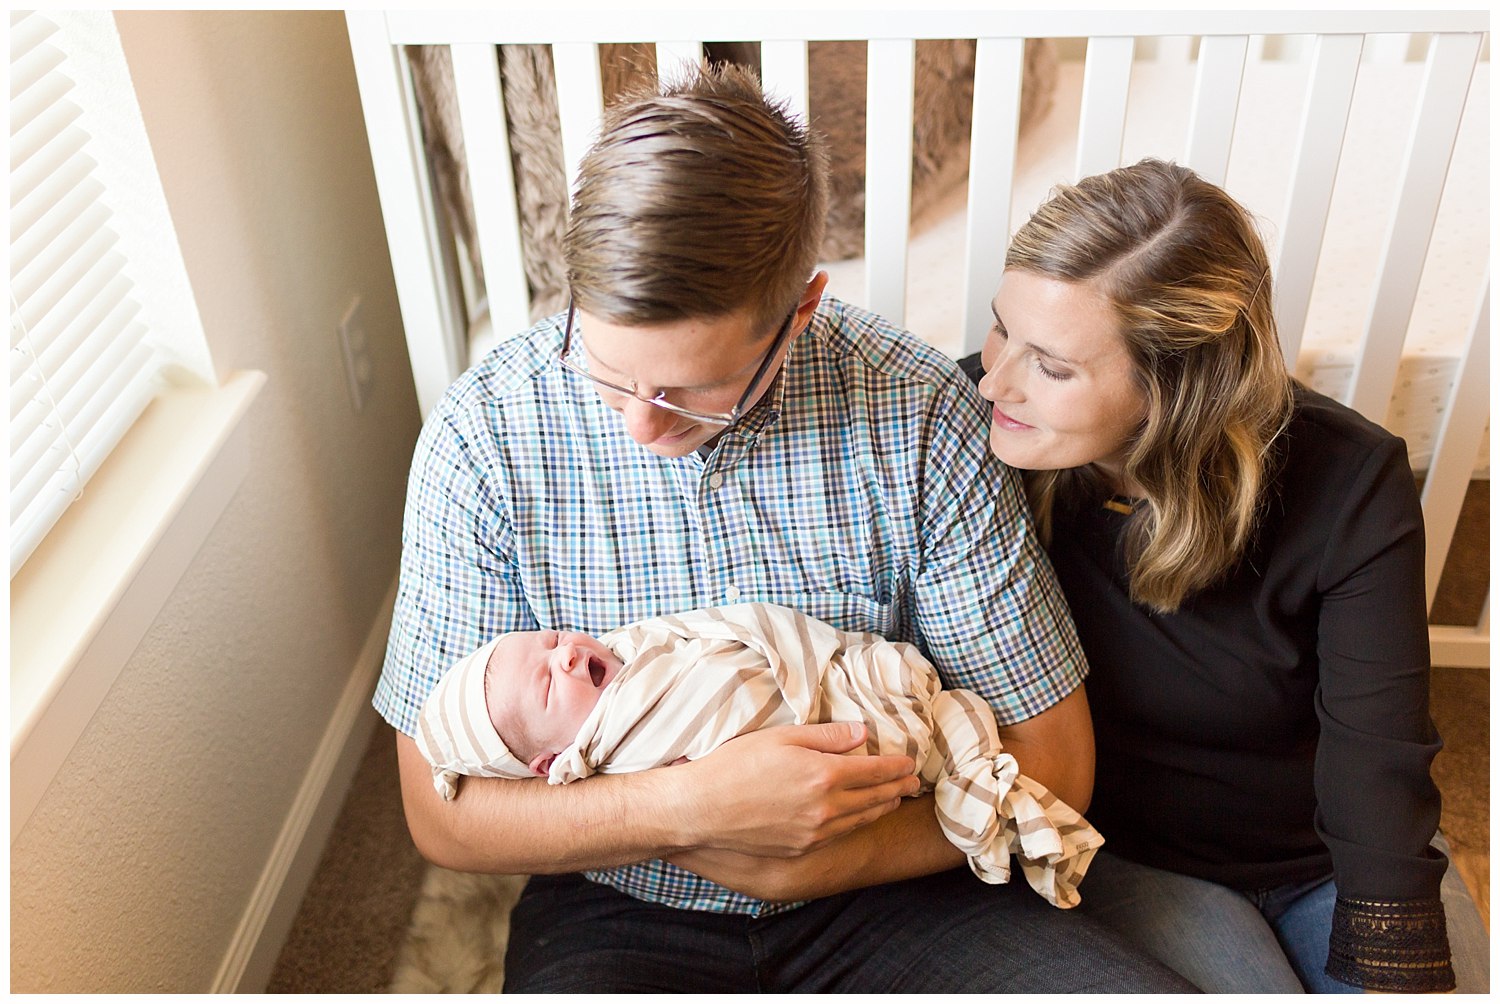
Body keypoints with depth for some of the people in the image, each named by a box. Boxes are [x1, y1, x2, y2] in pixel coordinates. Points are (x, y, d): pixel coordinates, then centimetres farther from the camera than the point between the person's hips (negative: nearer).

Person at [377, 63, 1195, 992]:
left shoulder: (917, 410, -14)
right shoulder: (485, 436, -14)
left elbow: (1051, 761, -8)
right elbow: (440, 817, -9)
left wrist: (792, 866, -18)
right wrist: (692, 805, -25)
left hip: (884, 889, 2)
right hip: (624, 914, -1)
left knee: (1159, 992, -19)